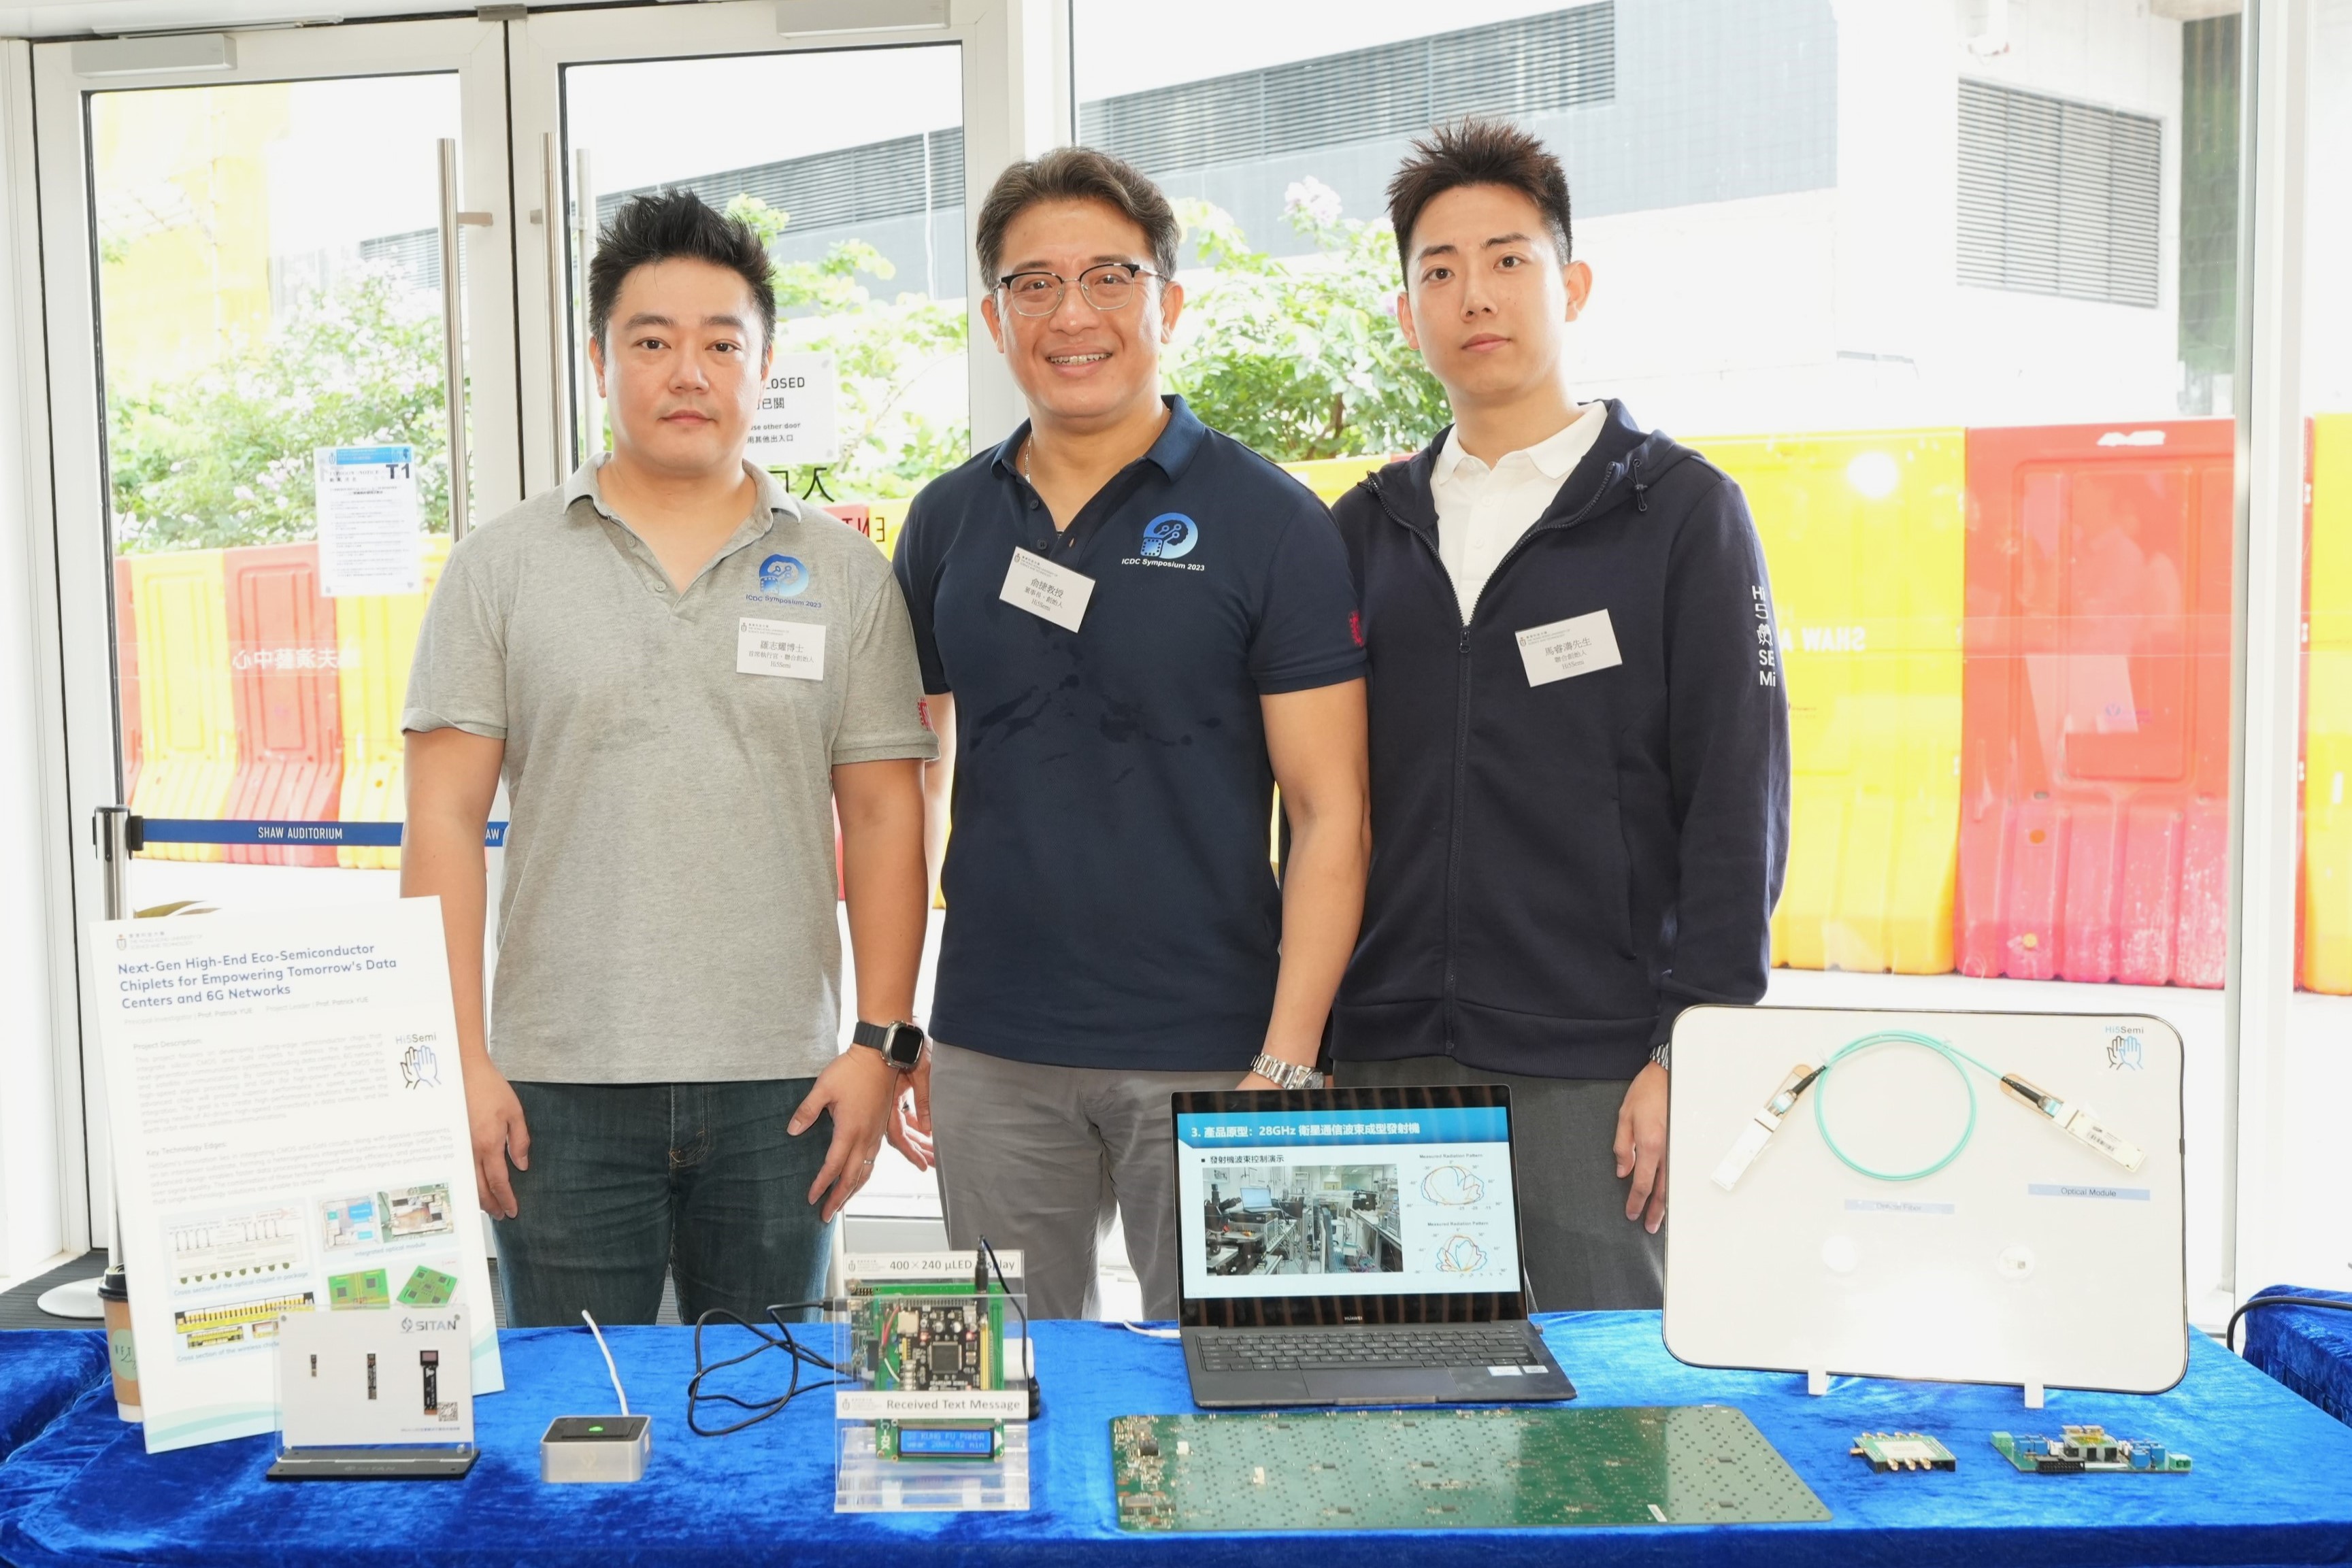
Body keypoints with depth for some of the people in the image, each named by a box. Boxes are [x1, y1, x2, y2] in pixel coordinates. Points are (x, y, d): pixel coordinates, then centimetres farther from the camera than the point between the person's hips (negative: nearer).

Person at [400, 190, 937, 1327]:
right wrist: (459, 1059, -5)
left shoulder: (844, 575, 6)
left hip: (780, 1085, 1)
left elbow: (885, 819, 4)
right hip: (559, 1084, 0)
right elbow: (444, 820, 1)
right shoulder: (502, 567, 4)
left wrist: (880, 1043, -3)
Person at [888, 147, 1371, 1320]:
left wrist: (1286, 1064, -14)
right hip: (992, 1058, 3)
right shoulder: (947, 522, 8)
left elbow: (1330, 816, -6)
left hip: (1210, 1052, -3)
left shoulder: (1269, 522, -4)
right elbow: (914, 783, 13)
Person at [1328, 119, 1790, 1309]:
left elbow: (1738, 803, -4)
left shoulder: (1679, 510, 1)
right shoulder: (1365, 530, 13)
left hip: (1598, 1073, -3)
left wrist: (1697, 1054, -11)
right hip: (1384, 1064, 4)